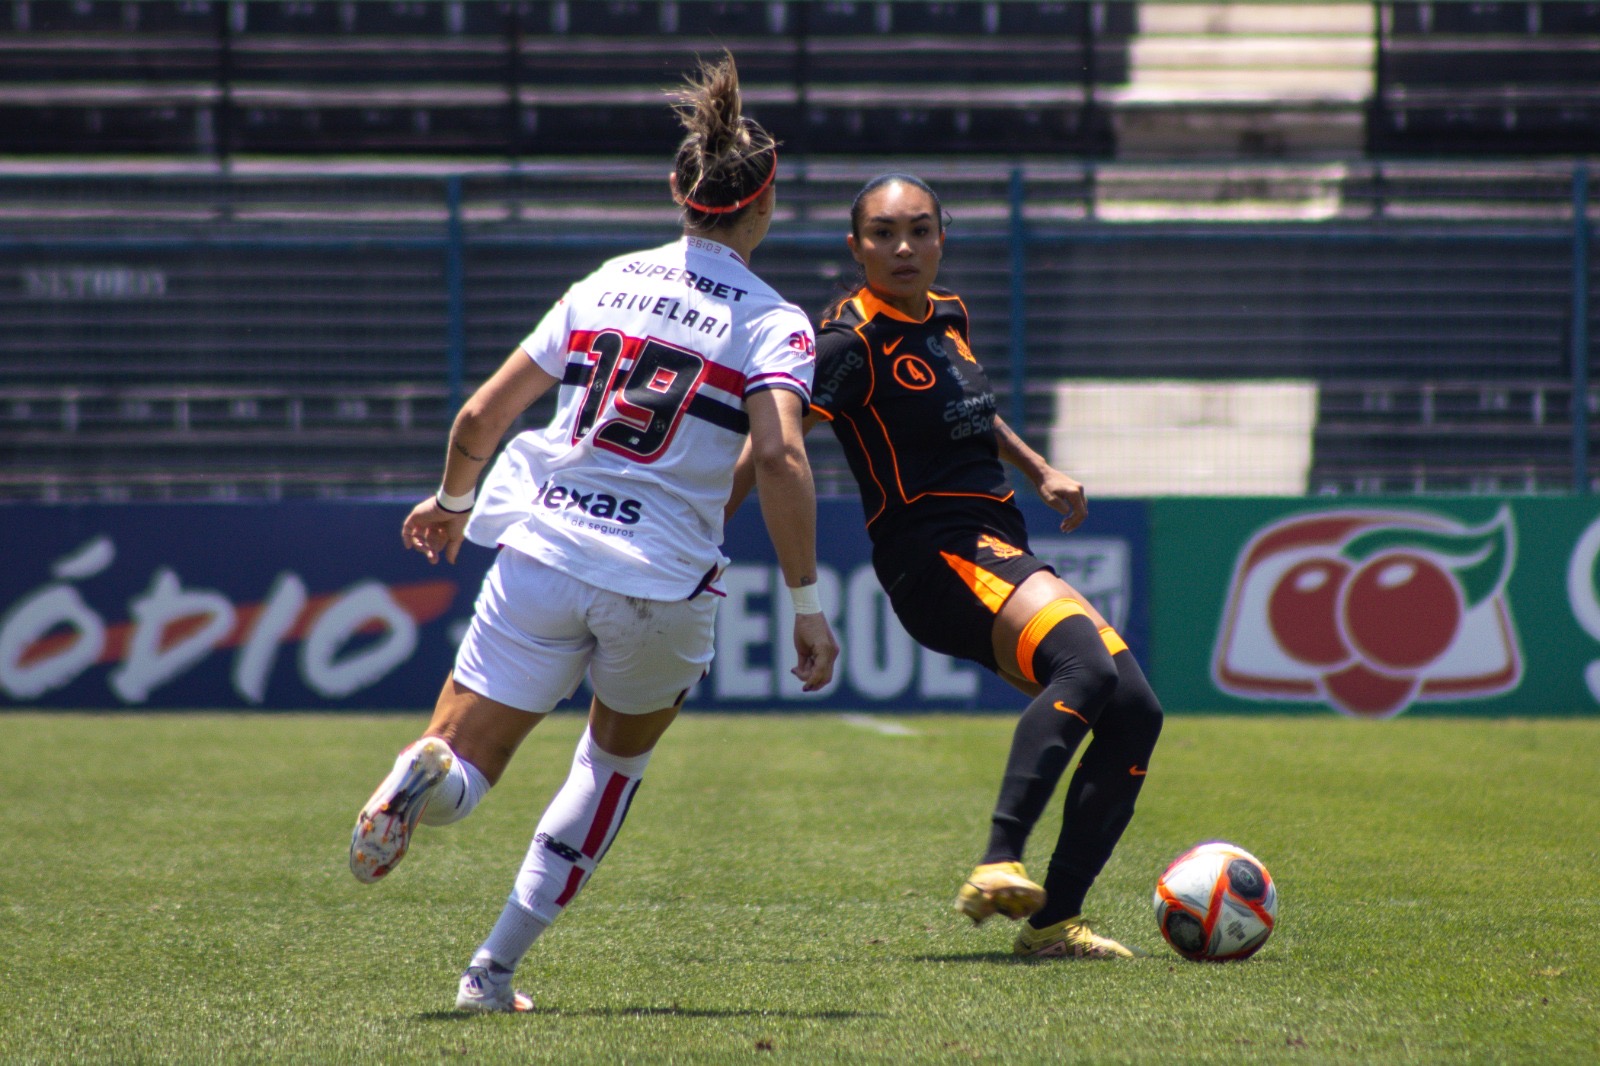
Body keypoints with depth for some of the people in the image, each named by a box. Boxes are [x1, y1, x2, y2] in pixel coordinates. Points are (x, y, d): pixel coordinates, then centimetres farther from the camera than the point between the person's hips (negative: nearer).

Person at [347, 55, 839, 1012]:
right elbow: (780, 458, -18)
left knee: (459, 772, 5)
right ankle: (496, 967, 18)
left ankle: (423, 774, -35)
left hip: (542, 550, 2)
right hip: (661, 585, -2)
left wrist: (452, 503, 31)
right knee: (620, 753, 26)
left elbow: (482, 415, 12)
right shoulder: (773, 324, -1)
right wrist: (807, 601, -13)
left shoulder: (608, 283, 11)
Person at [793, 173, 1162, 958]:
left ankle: (1054, 921, -1)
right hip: (937, 556, -9)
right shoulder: (854, 342, -11)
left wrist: (1040, 470, 23)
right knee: (1087, 664, -33)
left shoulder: (946, 317, 14)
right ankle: (998, 867, -42)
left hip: (1002, 554, 9)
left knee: (1133, 712, -2)